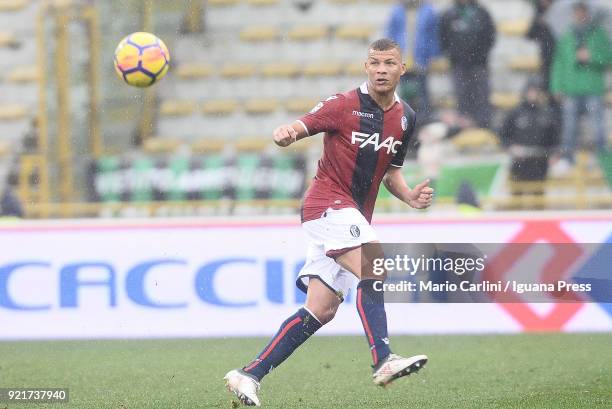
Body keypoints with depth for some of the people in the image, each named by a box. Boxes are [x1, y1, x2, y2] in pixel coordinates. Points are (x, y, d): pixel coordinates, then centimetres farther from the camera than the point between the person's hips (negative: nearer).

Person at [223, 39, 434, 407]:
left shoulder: (406, 118, 11)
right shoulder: (344, 105, -8)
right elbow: (302, 127, -11)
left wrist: (410, 196, 2)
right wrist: (286, 134, -35)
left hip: (355, 218, 7)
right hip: (328, 203, -7)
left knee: (321, 311, 2)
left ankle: (249, 376, 6)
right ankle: (383, 360, -37)